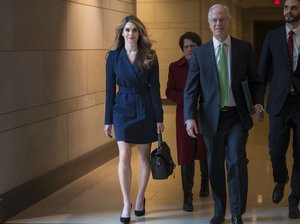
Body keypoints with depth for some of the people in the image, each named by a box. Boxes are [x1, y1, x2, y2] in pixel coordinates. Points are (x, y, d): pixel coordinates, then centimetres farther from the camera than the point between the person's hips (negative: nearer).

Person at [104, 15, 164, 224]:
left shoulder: (149, 57, -1)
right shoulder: (114, 56, 0)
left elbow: (155, 88, -1)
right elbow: (110, 89, 2)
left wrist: (159, 118, -4)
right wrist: (108, 120, 2)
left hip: (145, 109, 0)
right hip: (123, 109, 0)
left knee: (144, 155, 8)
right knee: (124, 156, -6)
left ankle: (140, 198, 23)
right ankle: (126, 203, 3)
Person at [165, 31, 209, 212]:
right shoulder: (175, 67, 3)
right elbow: (169, 92, -1)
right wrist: (187, 99, -17)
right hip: (185, 117, 0)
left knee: (205, 153, 13)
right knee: (186, 156, -3)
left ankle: (205, 184, 40)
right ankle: (187, 196, 3)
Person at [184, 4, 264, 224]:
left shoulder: (245, 48, 3)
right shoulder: (200, 53, 3)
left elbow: (255, 81, 6)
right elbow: (191, 89, 1)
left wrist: (258, 103, -12)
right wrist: (190, 117, -10)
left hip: (238, 116, -1)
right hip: (212, 117, 1)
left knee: (237, 161, -10)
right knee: (215, 165, 10)